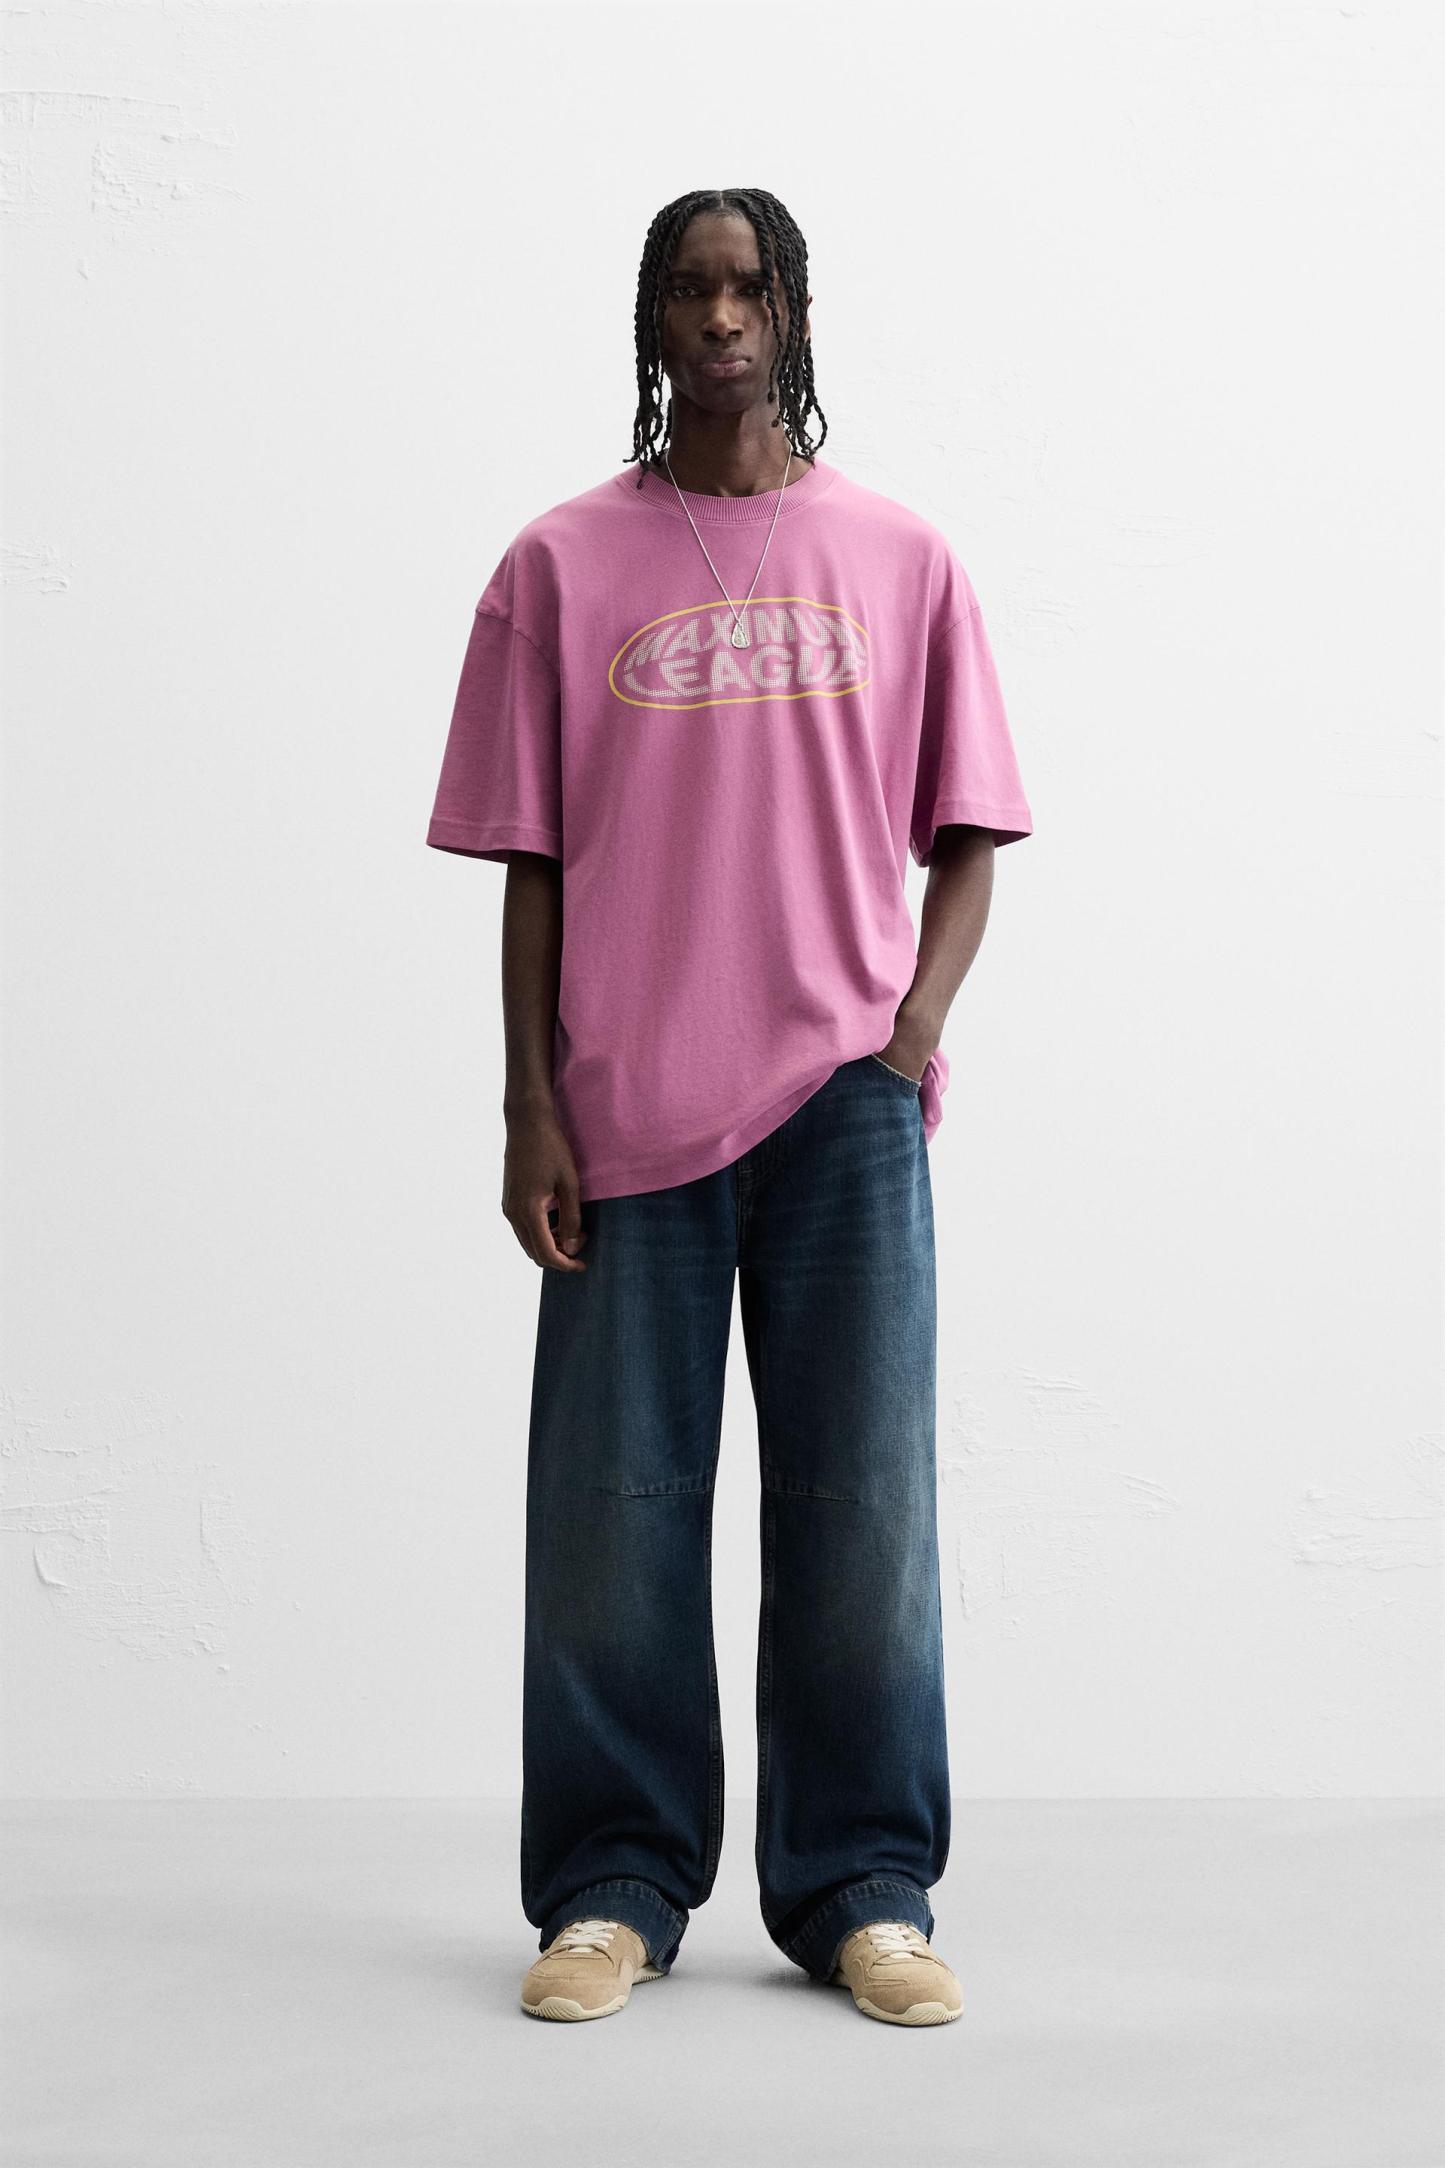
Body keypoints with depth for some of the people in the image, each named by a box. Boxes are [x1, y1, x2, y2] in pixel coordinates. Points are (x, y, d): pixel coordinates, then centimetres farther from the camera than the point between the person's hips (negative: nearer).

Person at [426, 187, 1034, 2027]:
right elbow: (530, 861, 6)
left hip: (844, 1100, 1)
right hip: (626, 1106, 0)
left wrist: (915, 1028, -5)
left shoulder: (897, 559, 11)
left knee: (860, 1501, 2)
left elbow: (964, 842, 11)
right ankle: (614, 1888, 16)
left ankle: (864, 1892, 14)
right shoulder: (562, 565, 8)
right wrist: (531, 1110, -1)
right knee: (614, 1507, 3)